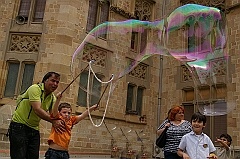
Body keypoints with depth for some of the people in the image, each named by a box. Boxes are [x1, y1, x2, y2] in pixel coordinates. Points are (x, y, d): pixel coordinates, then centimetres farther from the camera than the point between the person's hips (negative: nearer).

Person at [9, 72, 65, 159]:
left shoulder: (53, 98, 7)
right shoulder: (35, 88, -15)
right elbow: (37, 110, -25)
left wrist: (58, 121, -17)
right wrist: (53, 121, -27)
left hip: (34, 129, 7)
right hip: (19, 125, -7)